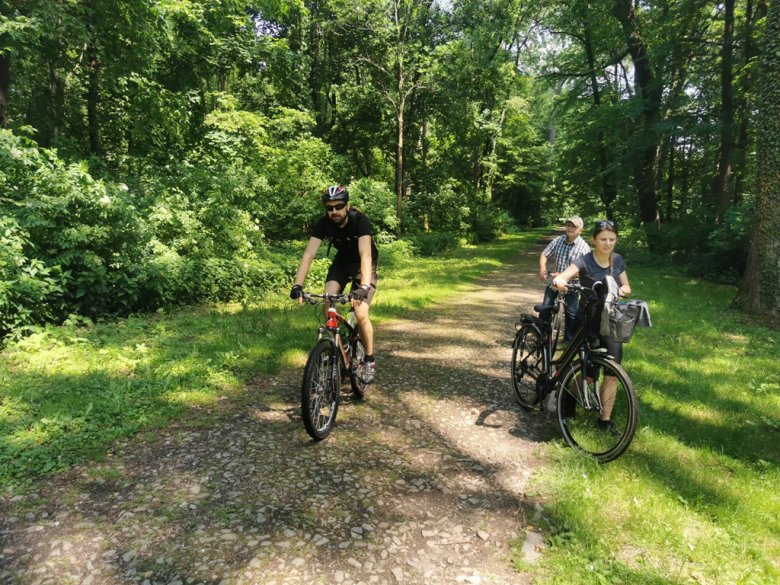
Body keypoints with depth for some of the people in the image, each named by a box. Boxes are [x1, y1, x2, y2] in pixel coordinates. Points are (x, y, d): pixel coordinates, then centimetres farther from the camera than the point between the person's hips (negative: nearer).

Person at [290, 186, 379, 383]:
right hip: (341, 262, 4)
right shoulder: (324, 223, -20)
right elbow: (309, 253, -27)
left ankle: (369, 360, 2)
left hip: (363, 265, -3)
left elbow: (365, 254, -41)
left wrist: (364, 287, -54)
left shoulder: (360, 220, -29)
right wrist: (297, 285, -40)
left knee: (361, 314, -18)